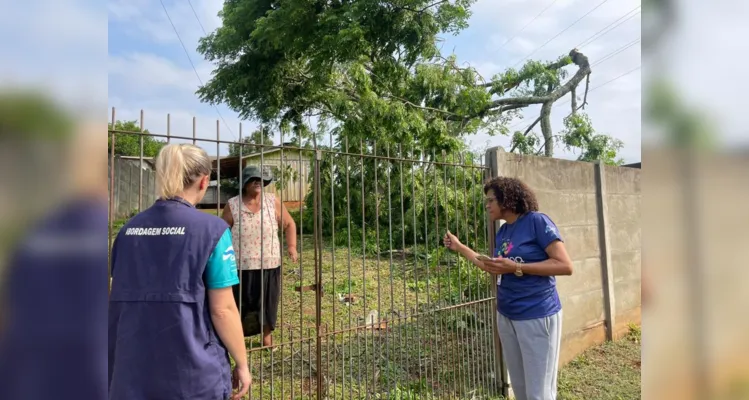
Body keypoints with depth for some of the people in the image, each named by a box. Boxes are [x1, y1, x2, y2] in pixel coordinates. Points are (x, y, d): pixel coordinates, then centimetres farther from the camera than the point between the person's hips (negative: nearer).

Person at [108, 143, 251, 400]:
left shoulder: (130, 228, 4)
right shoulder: (211, 228, -14)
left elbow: (120, 298, 14)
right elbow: (222, 310, -14)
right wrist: (242, 364, -2)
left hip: (132, 369, 5)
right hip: (193, 371, -5)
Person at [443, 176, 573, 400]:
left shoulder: (537, 221, -13)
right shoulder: (502, 232, 9)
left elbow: (565, 266, -17)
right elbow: (494, 269, 17)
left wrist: (516, 267, -22)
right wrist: (459, 247, 17)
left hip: (537, 316, -7)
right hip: (506, 316, 7)